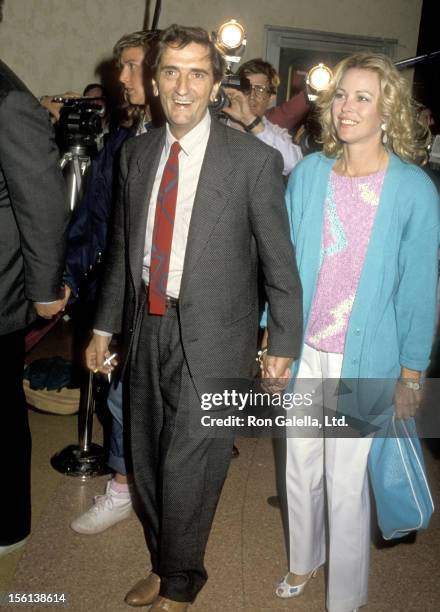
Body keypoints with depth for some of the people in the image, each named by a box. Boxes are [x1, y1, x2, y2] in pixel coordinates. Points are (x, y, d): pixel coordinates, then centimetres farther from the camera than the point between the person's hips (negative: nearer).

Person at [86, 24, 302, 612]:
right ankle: (163, 564, 43)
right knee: (149, 460, 18)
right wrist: (105, 325, 13)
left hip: (211, 336, -5)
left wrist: (284, 344, -6)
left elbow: (279, 260, -7)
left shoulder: (254, 159, -9)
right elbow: (123, 248, 12)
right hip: (147, 326, 6)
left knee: (187, 467, 1)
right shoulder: (136, 152, 6)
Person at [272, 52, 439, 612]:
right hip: (304, 350, 3)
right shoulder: (308, 173, -2)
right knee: (301, 466, 18)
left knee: (346, 483, 7)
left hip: (364, 359, -3)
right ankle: (303, 560, 45)